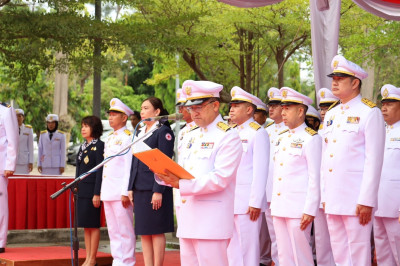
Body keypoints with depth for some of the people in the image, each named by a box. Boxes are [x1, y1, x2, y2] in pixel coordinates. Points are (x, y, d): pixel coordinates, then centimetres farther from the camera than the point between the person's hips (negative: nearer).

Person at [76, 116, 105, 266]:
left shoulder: (99, 146, -8)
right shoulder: (83, 147, 16)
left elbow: (100, 170, -13)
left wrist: (97, 193, -17)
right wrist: (76, 190, 15)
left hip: (92, 190, -8)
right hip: (81, 190, 8)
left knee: (93, 225, -3)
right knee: (85, 225, 10)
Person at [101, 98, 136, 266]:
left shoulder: (128, 137, -8)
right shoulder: (109, 138, 18)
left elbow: (129, 167, -14)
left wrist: (125, 192, -18)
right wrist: (102, 190, 16)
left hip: (120, 192, -9)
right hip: (108, 192, 9)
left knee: (125, 230, -4)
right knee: (113, 230, 11)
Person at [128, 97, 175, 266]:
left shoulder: (163, 131, -7)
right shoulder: (140, 132, 17)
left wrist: (158, 191, -17)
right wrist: (131, 188, 12)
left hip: (155, 188, -8)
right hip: (140, 189, 8)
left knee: (156, 231, -3)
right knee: (143, 231, 9)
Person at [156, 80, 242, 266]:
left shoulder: (228, 136, -8)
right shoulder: (194, 135, 18)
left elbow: (220, 179, -18)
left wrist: (180, 184, -23)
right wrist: (169, 176, -3)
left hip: (211, 220, -8)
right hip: (188, 217, 8)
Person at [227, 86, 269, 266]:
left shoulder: (258, 133, -5)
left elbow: (261, 170, -11)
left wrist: (255, 202, -15)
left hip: (248, 201, -7)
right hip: (229, 201, 7)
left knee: (249, 248, -3)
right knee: (232, 248, 9)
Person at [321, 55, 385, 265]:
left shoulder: (370, 113, -6)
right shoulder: (330, 115, 16)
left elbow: (374, 160, -11)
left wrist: (366, 201, -16)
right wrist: (324, 196, 13)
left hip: (356, 198, -7)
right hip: (332, 200, 7)